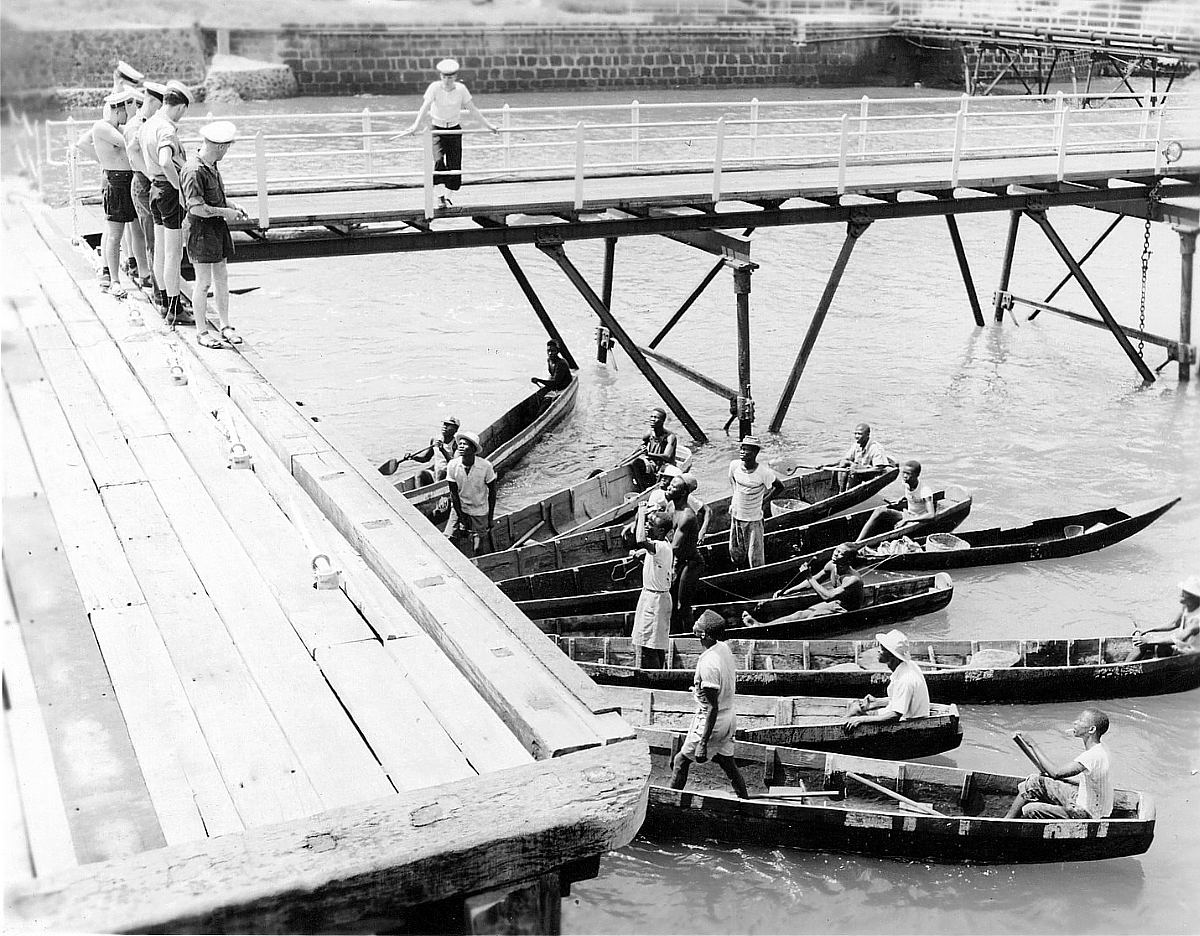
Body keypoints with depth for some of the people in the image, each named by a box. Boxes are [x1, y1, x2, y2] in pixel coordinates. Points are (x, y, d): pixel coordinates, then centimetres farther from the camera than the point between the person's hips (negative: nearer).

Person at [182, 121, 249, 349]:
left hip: (218, 227, 9)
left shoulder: (211, 165, 8)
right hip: (202, 229, -9)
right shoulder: (194, 170, -22)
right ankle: (202, 332, 12)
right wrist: (225, 212, -16)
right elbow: (196, 207, -25)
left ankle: (225, 326, 24)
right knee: (203, 283, 1)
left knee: (221, 279, 14)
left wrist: (229, 206, 9)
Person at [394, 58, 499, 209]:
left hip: (454, 129, 2)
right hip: (437, 129, -2)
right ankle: (440, 197, -21)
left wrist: (488, 125, -2)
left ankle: (448, 196, 18)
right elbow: (425, 107, -24)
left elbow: (473, 109, -2)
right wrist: (415, 126, -37)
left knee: (455, 166, -2)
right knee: (438, 161, -24)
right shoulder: (435, 87, -15)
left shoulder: (461, 89, -8)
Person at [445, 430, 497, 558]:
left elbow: (492, 492, -7)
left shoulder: (485, 466, -19)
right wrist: (462, 518, -9)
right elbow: (454, 494, -8)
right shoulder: (452, 465, -15)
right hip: (459, 509, 1)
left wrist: (490, 518, -5)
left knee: (478, 549, 2)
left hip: (480, 512, -1)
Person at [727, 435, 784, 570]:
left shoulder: (763, 472, -20)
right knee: (735, 551, 14)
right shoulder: (734, 465, -8)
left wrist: (763, 501, -2)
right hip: (736, 516, 4)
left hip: (754, 519, -4)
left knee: (755, 557, 1)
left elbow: (780, 487, -4)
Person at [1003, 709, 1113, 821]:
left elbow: (1055, 772, -34)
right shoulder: (1099, 748, 0)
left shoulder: (1093, 756, -31)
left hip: (1086, 814, -9)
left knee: (1029, 811, -12)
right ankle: (1008, 819, 15)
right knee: (1034, 781, 7)